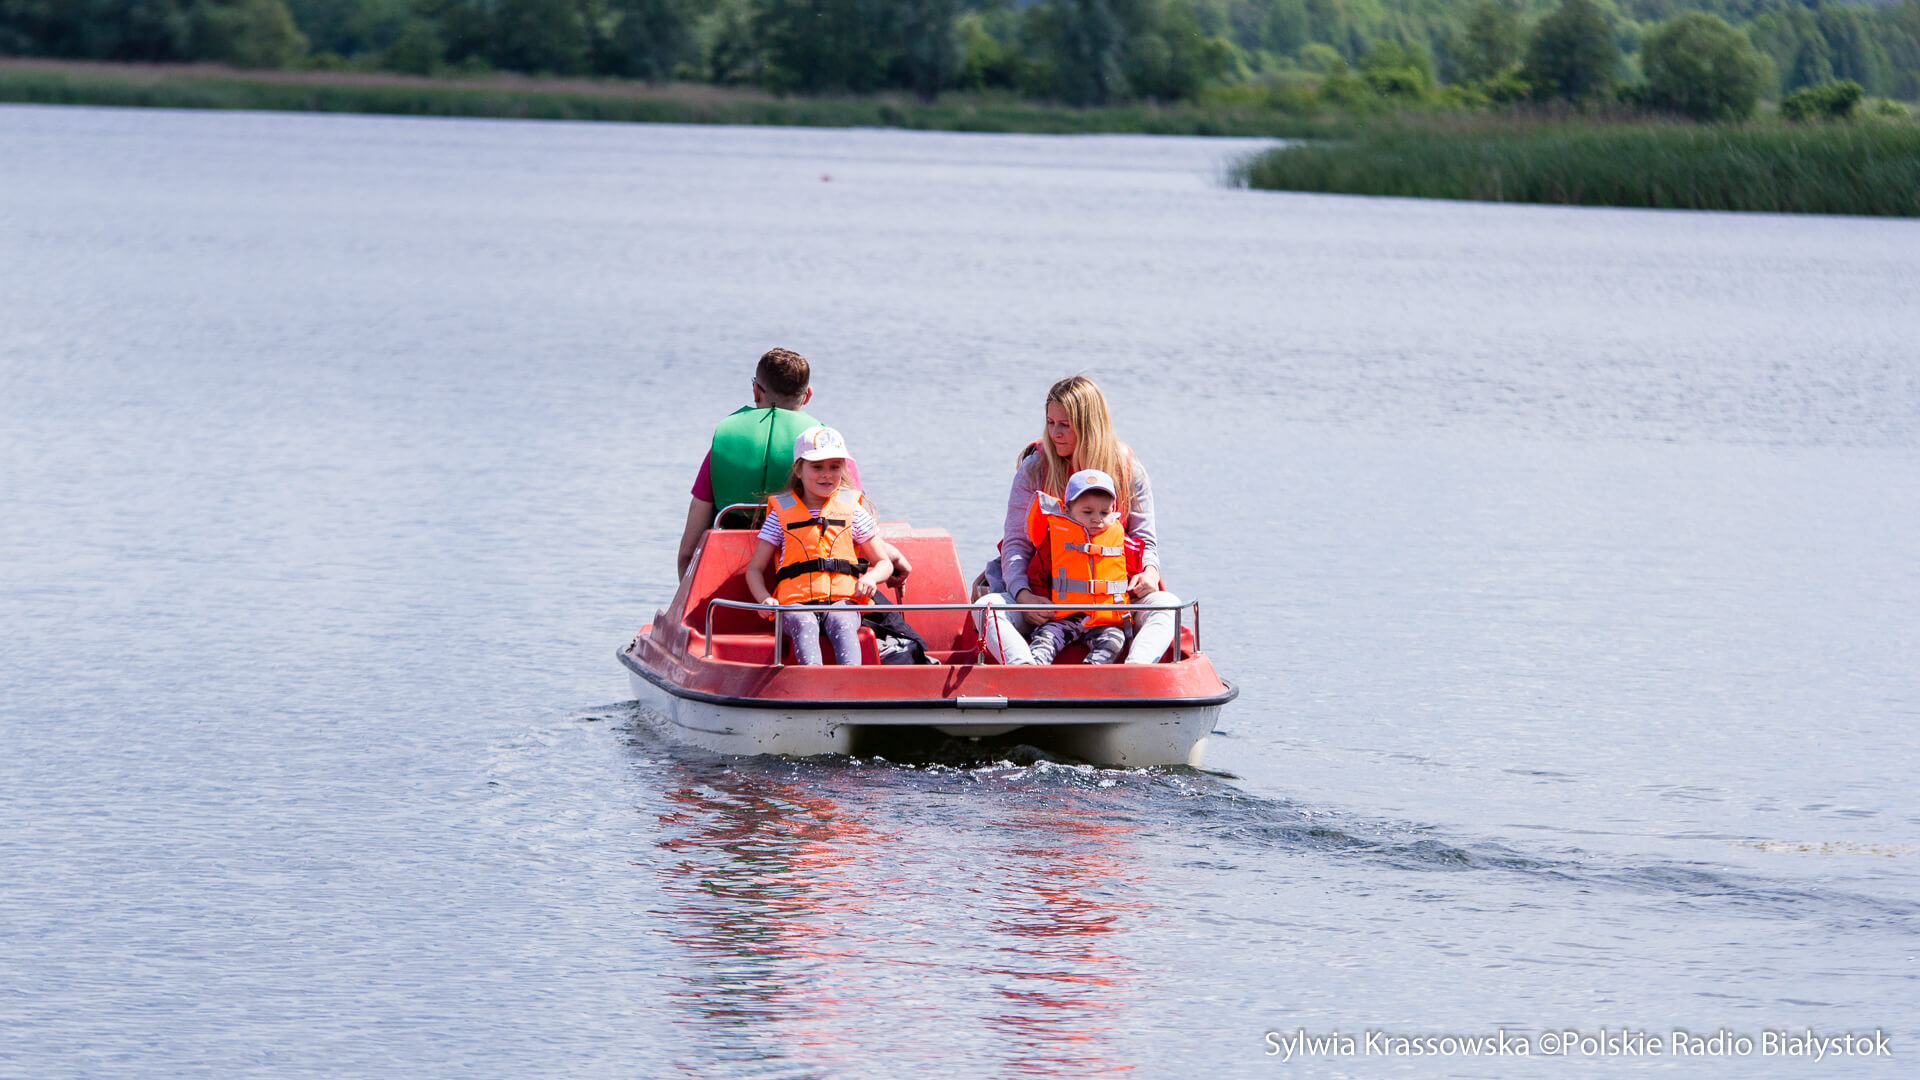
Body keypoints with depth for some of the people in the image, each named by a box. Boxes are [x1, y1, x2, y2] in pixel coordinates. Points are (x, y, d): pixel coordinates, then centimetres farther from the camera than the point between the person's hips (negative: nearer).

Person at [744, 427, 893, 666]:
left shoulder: (853, 511, 16)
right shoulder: (782, 513, 13)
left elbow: (884, 564, 21)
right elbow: (755, 568, 14)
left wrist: (871, 577, -4)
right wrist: (765, 599, -8)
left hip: (843, 601, 0)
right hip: (795, 602, 0)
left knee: (841, 622, -34)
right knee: (804, 624, -34)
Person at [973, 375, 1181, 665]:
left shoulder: (1128, 471, 3)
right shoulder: (1034, 469, 0)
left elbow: (1144, 539, 6)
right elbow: (1016, 543, -3)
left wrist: (1149, 571, -19)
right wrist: (1023, 595, -21)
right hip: (1046, 595, 0)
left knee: (1166, 604, -28)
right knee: (986, 607, -29)